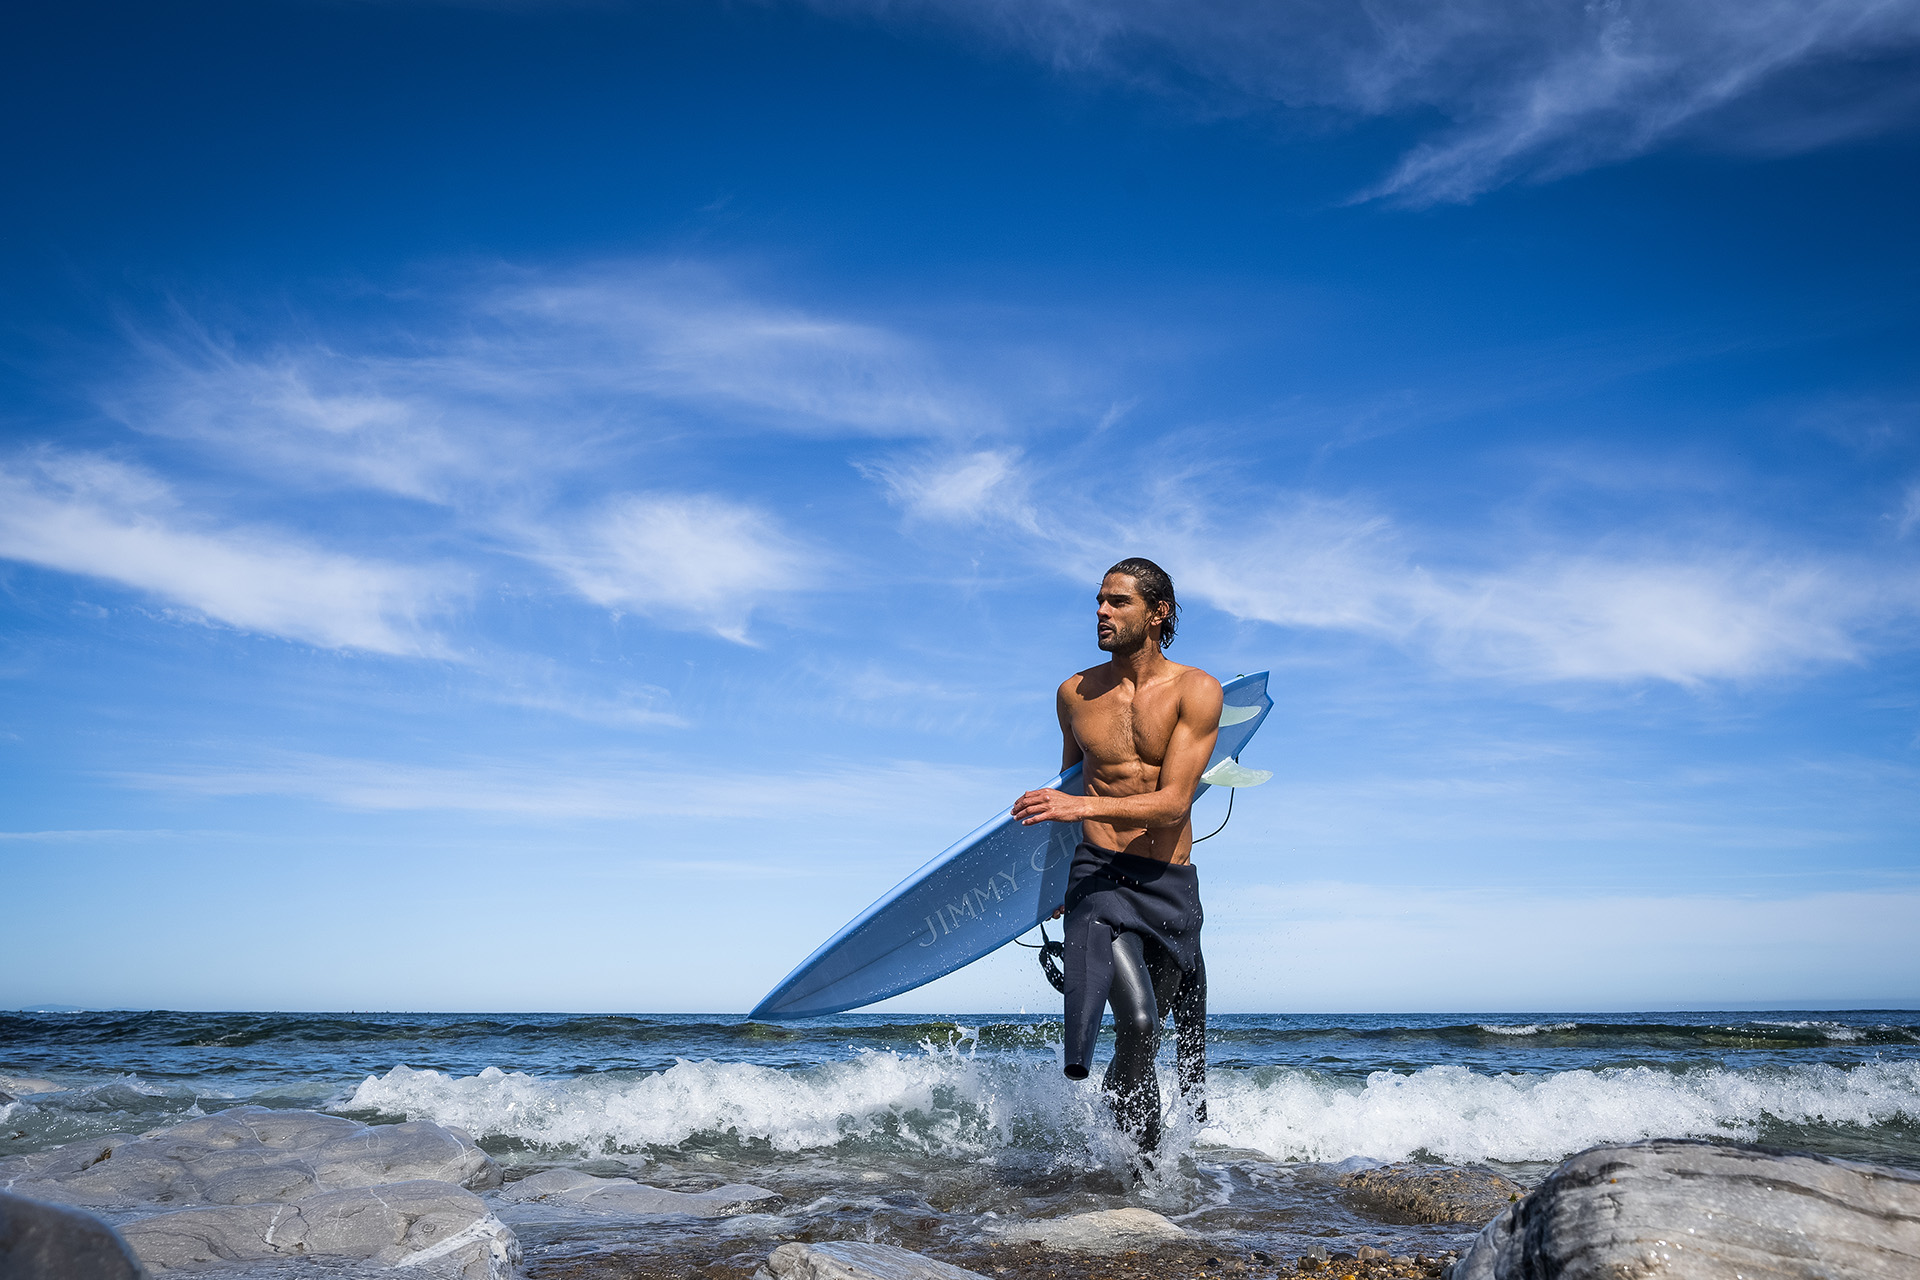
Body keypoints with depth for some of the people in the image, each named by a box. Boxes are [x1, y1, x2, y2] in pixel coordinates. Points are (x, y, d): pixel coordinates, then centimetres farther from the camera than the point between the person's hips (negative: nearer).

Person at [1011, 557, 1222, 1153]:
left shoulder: (1197, 690, -3)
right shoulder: (1074, 693, 6)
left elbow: (1174, 802, -13)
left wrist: (1080, 806, -26)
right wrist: (1056, 878, 31)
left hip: (1170, 885, 0)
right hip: (1098, 874, 0)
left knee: (1169, 1023, 14)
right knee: (1136, 1021, -22)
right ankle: (1141, 1154, -4)